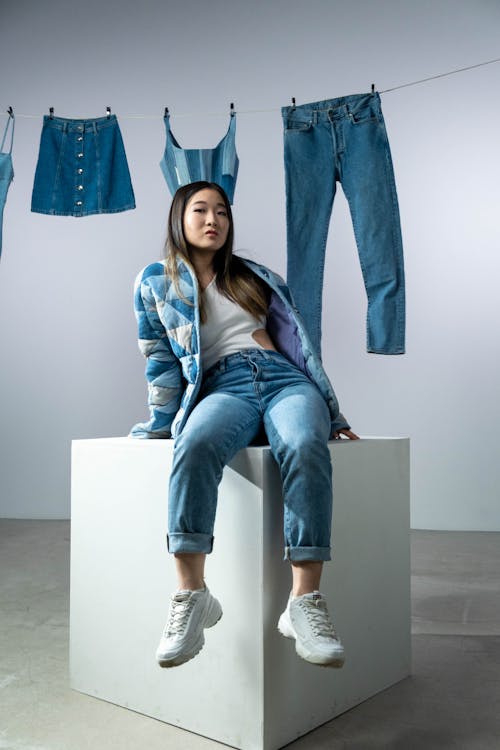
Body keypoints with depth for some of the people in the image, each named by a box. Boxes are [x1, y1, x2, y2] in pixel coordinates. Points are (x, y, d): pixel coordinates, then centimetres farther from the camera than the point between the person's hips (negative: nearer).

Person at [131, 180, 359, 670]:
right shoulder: (155, 283, 18)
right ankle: (191, 596, -37)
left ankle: (306, 602, -38)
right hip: (222, 388, -2)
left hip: (284, 379, 2)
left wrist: (332, 413, 18)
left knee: (305, 448, -35)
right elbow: (161, 363, 16)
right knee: (195, 447, -39)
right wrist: (161, 425, 10)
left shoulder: (256, 276, 25)